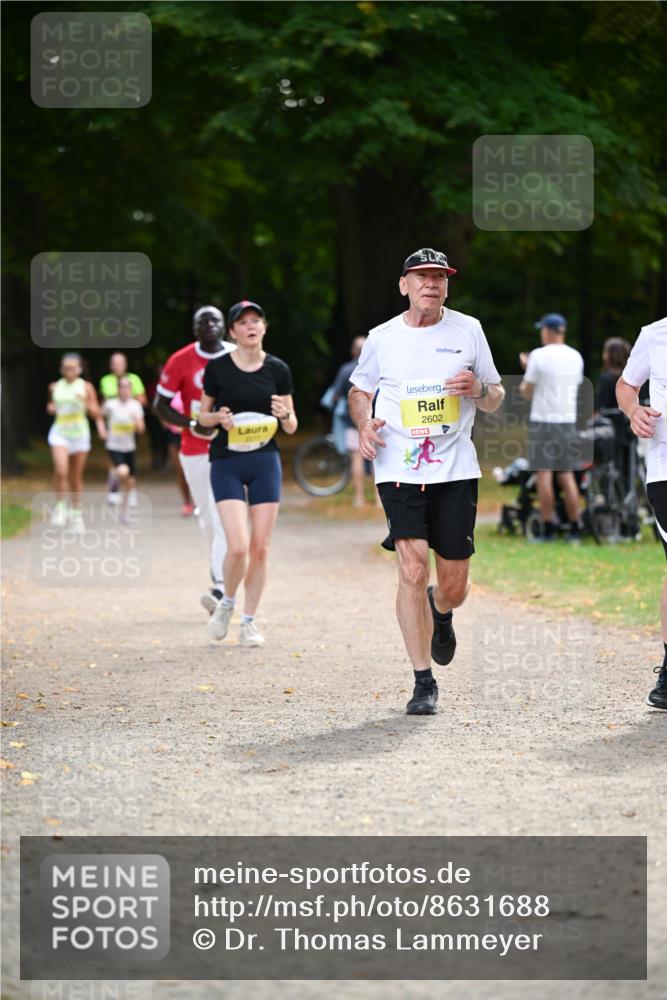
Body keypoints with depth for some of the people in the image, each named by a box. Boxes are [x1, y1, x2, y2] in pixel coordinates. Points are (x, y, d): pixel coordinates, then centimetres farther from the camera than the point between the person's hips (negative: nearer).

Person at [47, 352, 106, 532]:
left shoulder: (86, 387, -1)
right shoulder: (55, 387, 5)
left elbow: (96, 413, -1)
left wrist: (86, 402, -19)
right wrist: (51, 408, 1)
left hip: (80, 434, 0)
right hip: (60, 433, 0)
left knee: (76, 477, 8)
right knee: (61, 471, -22)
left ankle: (76, 513, 24)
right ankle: (61, 506, -4)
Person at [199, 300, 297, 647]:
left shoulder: (278, 369, 2)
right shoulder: (217, 368, -3)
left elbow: (291, 428, 7)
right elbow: (203, 415, 8)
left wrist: (285, 414, -15)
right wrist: (219, 417, -14)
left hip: (265, 462, 2)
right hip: (227, 462, -2)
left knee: (260, 548, 1)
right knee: (238, 547, -14)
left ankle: (249, 621, 15)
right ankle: (227, 603, 14)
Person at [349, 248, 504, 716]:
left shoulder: (467, 330, 6)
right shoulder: (382, 338, 5)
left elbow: (496, 398, 13)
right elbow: (359, 390, 21)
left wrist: (479, 388, -11)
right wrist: (364, 424, 0)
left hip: (456, 469, 1)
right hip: (399, 469, -1)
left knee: (454, 586, 4)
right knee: (413, 569, -15)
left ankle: (441, 614, 43)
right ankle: (424, 682, -7)